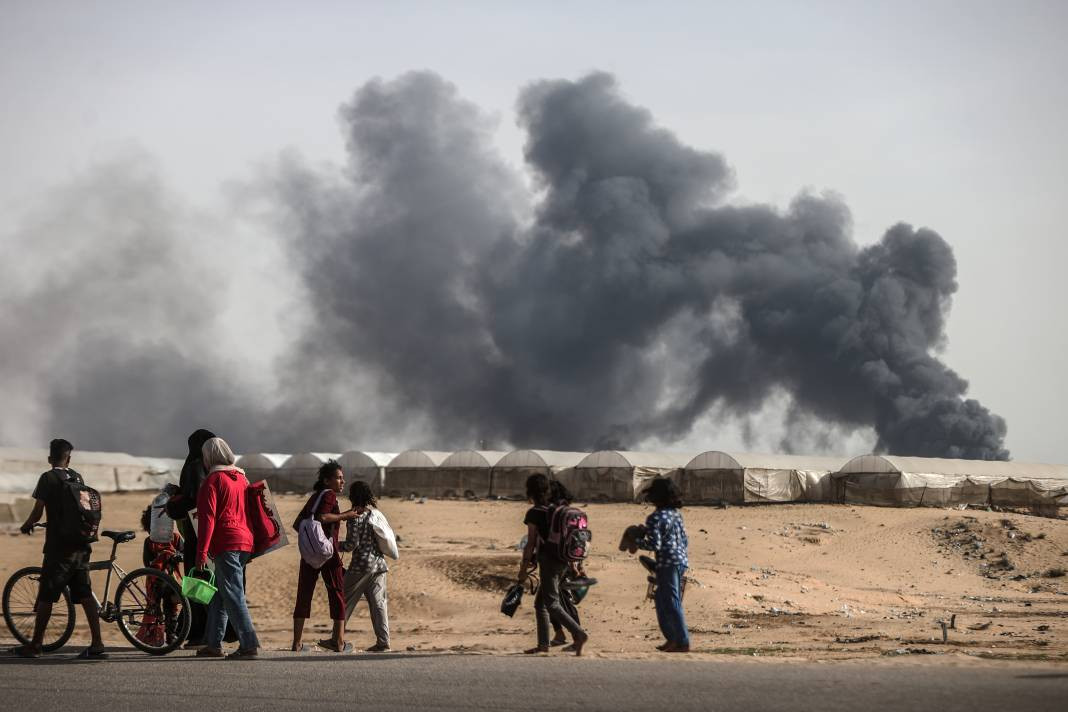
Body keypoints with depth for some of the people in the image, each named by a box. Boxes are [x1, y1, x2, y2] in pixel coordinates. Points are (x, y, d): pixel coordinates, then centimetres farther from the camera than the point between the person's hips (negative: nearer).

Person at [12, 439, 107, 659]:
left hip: (58, 546, -5)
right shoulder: (78, 478, 10)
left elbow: (37, 513, -8)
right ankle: (97, 644, -3)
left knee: (46, 596, 2)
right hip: (80, 546, 5)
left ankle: (35, 645, 8)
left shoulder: (48, 478, -7)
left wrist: (26, 526, 11)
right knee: (85, 594, 4)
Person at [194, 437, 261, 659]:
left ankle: (249, 645, -16)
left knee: (233, 595, -9)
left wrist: (201, 551, -14)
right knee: (219, 594, 16)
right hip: (245, 541, 8)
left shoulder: (213, 480, -7)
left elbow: (207, 518, -13)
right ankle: (214, 643, 20)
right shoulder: (241, 478, 16)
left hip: (226, 543, -8)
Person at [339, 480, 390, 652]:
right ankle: (383, 642, -2)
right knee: (378, 603, 4)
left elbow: (352, 544, -14)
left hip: (361, 564, -6)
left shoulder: (356, 517, -11)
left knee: (346, 601, 6)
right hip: (379, 564, 6)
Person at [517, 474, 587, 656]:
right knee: (540, 602, 16)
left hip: (548, 561, -8)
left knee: (552, 604, -8)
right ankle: (543, 644, 15)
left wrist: (524, 568, -4)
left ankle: (579, 634, -23)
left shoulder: (534, 513, -9)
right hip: (562, 561, 8)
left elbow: (531, 543, -10)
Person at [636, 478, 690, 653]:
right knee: (663, 602, 18)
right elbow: (685, 540, 16)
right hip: (682, 561, 9)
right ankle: (672, 638, 22)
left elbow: (655, 544, -18)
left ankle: (683, 642, -6)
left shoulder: (656, 518, -12)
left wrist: (637, 542, -4)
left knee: (671, 604, -4)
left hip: (668, 563, -9)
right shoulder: (676, 514, 12)